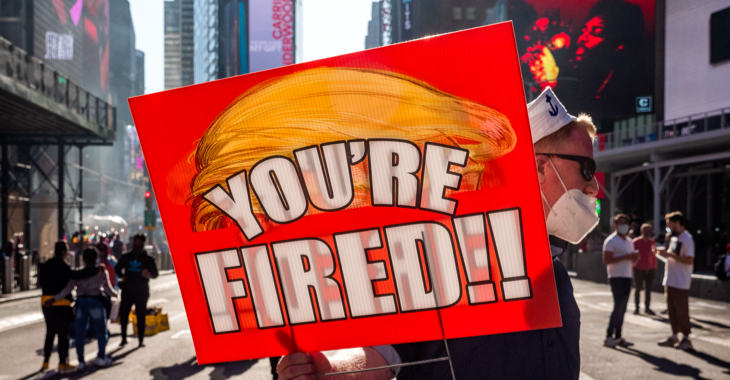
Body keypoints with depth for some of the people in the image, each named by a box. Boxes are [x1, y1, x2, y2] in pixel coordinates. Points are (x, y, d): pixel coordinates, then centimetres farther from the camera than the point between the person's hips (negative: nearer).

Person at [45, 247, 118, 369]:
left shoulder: (77, 274, 4)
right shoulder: (101, 272, -4)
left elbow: (68, 288, -5)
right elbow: (108, 289, -6)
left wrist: (54, 299, -3)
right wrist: (114, 294, 14)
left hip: (81, 302, 3)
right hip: (96, 302, -3)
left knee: (80, 333, 8)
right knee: (101, 331, 10)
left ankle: (81, 361, 9)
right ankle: (101, 357, 6)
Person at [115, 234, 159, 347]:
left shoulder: (148, 259, 0)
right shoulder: (126, 257, 7)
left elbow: (155, 273, -2)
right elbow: (117, 269, 19)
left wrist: (149, 274, -25)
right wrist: (121, 276, -3)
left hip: (141, 292, -2)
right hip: (127, 290, 2)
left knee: (141, 316, 1)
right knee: (123, 314, 0)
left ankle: (141, 340, 7)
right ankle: (124, 338, 14)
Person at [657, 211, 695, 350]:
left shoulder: (686, 239, -14)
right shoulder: (672, 237, 13)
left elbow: (690, 260, -22)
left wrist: (670, 254, -22)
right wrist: (663, 253, 3)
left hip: (680, 282, -8)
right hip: (670, 280, 9)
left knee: (681, 311, -1)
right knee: (672, 311, 14)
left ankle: (686, 339, 8)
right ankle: (674, 336, 23)